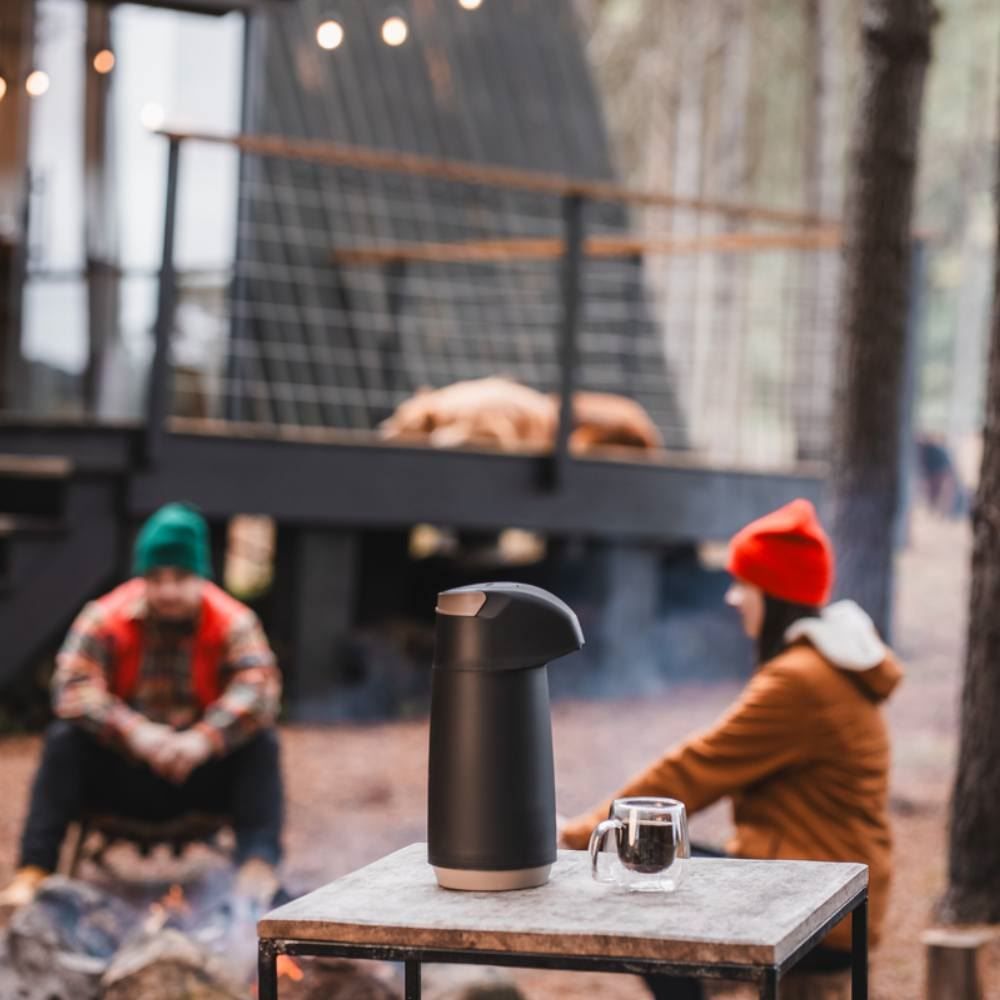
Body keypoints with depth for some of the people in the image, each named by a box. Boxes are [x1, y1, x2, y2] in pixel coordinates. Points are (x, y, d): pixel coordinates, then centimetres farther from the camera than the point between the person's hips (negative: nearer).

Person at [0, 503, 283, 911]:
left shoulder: (234, 623, -8)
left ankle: (258, 865, -30)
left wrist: (204, 739, -41)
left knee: (261, 743, -24)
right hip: (121, 776, 0)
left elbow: (258, 690, -23)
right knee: (64, 738, -24)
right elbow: (72, 688, -21)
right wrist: (135, 732, -37)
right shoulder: (105, 620, -8)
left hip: (202, 777, 0)